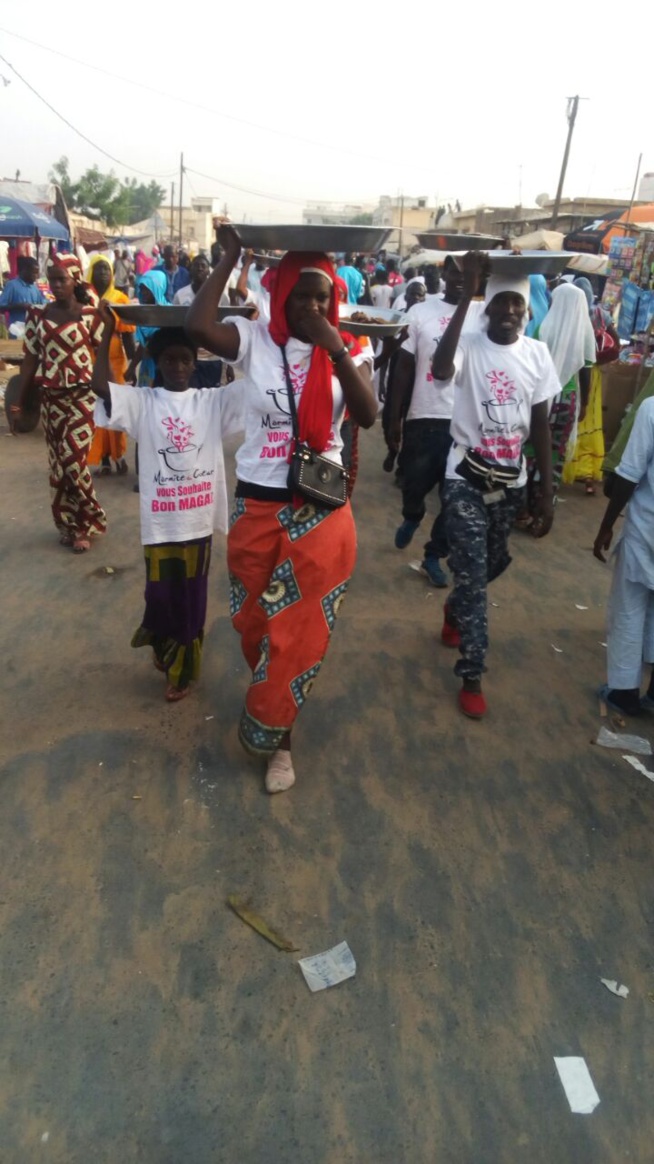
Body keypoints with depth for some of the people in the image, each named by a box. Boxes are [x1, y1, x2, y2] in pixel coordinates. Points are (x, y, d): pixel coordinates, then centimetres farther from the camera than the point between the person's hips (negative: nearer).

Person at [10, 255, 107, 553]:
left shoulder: (89, 314, -4)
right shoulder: (37, 315, 5)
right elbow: (30, 358, 7)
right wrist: (20, 400, 4)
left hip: (82, 396, -4)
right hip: (51, 397, 4)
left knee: (73, 461, -8)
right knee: (58, 463, 8)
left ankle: (82, 524, 10)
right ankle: (69, 523, 22)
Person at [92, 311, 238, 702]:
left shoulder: (212, 402, 3)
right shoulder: (142, 402, 1)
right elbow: (100, 385, -13)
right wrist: (107, 333, -14)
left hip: (199, 519, 1)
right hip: (160, 521, -1)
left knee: (192, 599, 12)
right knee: (161, 595, 10)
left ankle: (181, 670, 33)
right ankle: (165, 651, 41)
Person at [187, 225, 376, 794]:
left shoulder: (347, 349, 0)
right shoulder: (254, 339, -4)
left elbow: (368, 415, -15)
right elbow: (197, 325, -24)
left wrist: (334, 350, -20)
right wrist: (230, 258, -15)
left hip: (322, 508, 0)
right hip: (258, 506, 0)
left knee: (301, 627, 5)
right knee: (256, 618, 15)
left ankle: (273, 732, 24)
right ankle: (274, 693, 47)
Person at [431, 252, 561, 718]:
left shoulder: (538, 353, 1)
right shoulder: (468, 345, -12)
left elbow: (541, 424, 5)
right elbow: (440, 371, -37)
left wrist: (547, 492, 2)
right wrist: (466, 294, -35)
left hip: (511, 481, 5)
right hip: (467, 479, -5)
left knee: (495, 563, 21)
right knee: (473, 574, -4)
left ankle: (453, 612, 52)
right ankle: (472, 676, 9)